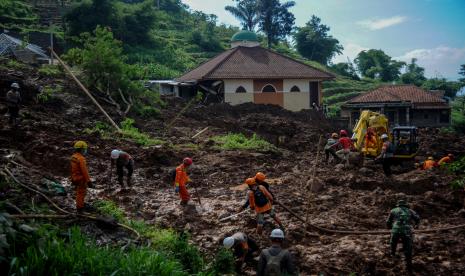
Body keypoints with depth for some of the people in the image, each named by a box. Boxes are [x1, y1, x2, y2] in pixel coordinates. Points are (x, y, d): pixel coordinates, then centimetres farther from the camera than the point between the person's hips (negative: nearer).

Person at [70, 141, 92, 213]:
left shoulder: (73, 157, 5)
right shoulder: (81, 158, -24)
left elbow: (72, 169, 15)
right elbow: (84, 171, -25)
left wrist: (72, 178, 24)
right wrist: (88, 181, -21)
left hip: (75, 178, 9)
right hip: (81, 179, -9)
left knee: (79, 193, 22)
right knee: (81, 193, 1)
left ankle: (79, 205, 34)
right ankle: (80, 208, 9)